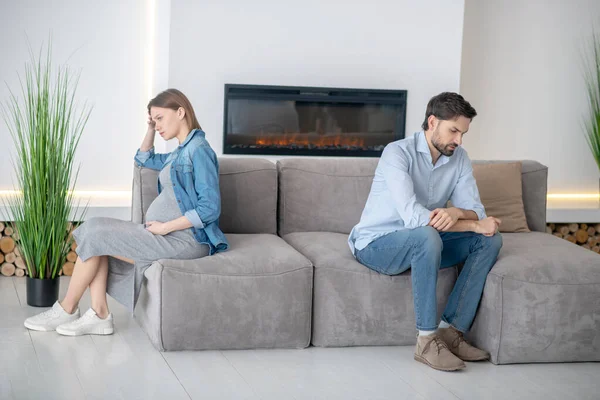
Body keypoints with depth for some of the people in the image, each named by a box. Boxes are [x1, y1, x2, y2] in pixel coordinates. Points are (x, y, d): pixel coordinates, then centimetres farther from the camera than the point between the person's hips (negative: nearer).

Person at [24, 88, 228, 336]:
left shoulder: (199, 150, -11)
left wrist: (165, 227, -17)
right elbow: (143, 159, 40)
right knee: (95, 231, -3)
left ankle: (67, 310, 1)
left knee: (95, 235, -12)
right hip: (165, 233, 10)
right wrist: (151, 128, 23)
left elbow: (210, 209, -20)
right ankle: (99, 315, -8)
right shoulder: (180, 153, 19)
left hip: (184, 239, -10)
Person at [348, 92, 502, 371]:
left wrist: (456, 212, -32)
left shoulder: (459, 158, 0)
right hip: (376, 245, -7)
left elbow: (476, 211, -6)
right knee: (427, 235, -38)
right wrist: (474, 225, -27)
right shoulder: (397, 153, -21)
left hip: (420, 244, 7)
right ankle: (426, 341, -31)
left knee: (490, 240, -11)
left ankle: (451, 331, -15)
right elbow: (413, 217, -32)